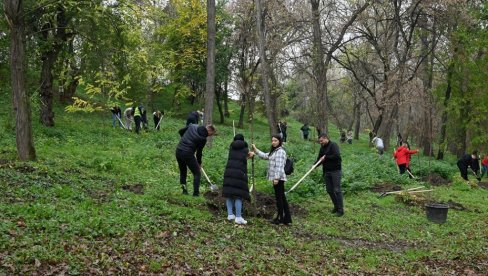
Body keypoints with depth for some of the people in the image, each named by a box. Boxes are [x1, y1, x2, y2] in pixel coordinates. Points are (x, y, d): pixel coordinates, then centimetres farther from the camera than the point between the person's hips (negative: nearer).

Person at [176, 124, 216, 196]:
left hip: (178, 150, 7)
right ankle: (196, 193, 5)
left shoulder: (192, 126, 6)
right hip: (188, 153, -7)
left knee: (182, 172, 22)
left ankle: (184, 190, 20)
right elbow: (199, 152, -2)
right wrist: (199, 163, 13)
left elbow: (180, 131, 14)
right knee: (197, 174, 8)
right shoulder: (203, 139, -9)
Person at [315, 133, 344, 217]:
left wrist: (326, 157, -17)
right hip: (327, 171, 8)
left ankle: (340, 210, 0)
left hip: (335, 171, -8)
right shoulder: (322, 148, 13)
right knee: (329, 190, 11)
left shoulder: (333, 145, -10)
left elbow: (337, 156, -24)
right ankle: (336, 206, 26)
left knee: (337, 190, -6)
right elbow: (319, 159, 14)